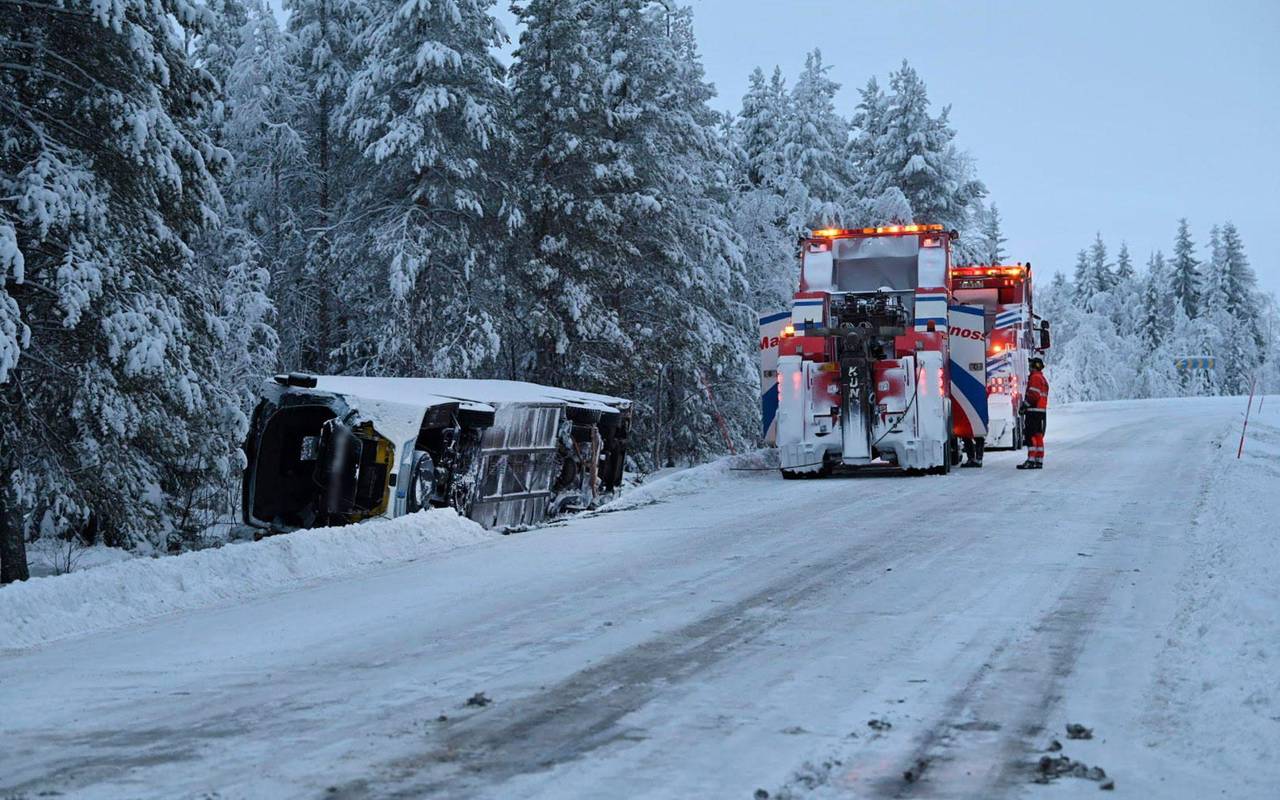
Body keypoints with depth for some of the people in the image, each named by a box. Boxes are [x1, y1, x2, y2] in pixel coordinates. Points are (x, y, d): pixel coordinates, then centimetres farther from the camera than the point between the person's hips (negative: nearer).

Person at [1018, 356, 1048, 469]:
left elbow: (1033, 395, -20)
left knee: (1030, 435, -11)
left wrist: (1025, 405, -12)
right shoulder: (1042, 378, 22)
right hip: (1042, 411, 10)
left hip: (1033, 411, -10)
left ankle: (1031, 460, -15)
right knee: (1038, 436, 11)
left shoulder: (1035, 377, -11)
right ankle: (1039, 461, 12)